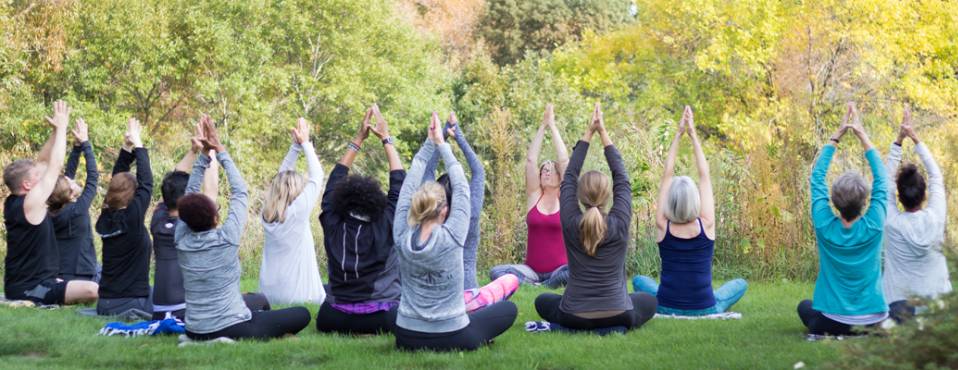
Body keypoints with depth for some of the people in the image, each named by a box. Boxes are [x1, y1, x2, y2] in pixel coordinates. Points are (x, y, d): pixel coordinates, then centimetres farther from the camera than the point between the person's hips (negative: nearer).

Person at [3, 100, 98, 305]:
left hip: (21, 285, 10)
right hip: (29, 290, -10)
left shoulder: (13, 202, 6)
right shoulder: (30, 204, -19)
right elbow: (54, 166, -16)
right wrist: (61, 128, -8)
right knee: (93, 290, -29)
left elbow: (42, 164, 13)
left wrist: (56, 131, 7)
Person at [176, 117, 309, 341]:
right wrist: (220, 151, 1)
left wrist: (204, 154, 5)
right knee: (302, 314, 9)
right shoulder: (226, 239, -17)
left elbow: (190, 193, 7)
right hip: (231, 329, -7)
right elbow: (240, 192, -6)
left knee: (259, 300, 34)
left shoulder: (181, 240, -5)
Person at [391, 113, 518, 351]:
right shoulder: (451, 238, -18)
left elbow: (409, 186, -1)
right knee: (509, 309, 20)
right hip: (452, 339, -3)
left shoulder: (402, 238, -10)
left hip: (406, 339, 3)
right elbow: (461, 189, -6)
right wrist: (441, 144, 0)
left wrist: (429, 143, 2)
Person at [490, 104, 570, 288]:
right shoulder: (534, 197, 7)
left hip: (558, 270, -1)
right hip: (532, 270, 1)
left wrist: (553, 126, -2)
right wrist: (543, 126, 1)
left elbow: (564, 161, -5)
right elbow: (530, 160, 1)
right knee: (496, 272, -25)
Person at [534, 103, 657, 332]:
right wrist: (603, 133, 6)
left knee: (542, 301, 32)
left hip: (574, 317, 0)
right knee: (649, 301, 33)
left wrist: (589, 133, 4)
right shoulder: (620, 223, -9)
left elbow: (569, 176, 3)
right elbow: (621, 177, 1)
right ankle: (617, 326, 15)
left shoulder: (570, 223, -8)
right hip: (619, 316, 1)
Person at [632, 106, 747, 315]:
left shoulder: (663, 226, -11)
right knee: (740, 284, 28)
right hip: (705, 310, 0)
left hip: (666, 308, 0)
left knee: (639, 281, 31)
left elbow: (667, 176, -5)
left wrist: (678, 135, -4)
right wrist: (693, 135, -3)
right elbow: (705, 176, -6)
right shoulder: (706, 225, -13)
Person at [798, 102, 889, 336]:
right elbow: (881, 178, -2)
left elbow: (817, 177, -2)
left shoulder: (825, 227, -15)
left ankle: (823, 334, 17)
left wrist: (836, 137, 1)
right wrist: (863, 136, 2)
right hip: (873, 322, 1)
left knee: (805, 307, 32)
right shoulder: (873, 227, -15)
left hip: (832, 322, -1)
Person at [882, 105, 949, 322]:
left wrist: (899, 140, 0)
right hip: (936, 302, 2)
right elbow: (936, 176, 6)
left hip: (897, 301, -2)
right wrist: (915, 139, 7)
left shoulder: (892, 222, -11)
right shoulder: (935, 218, -8)